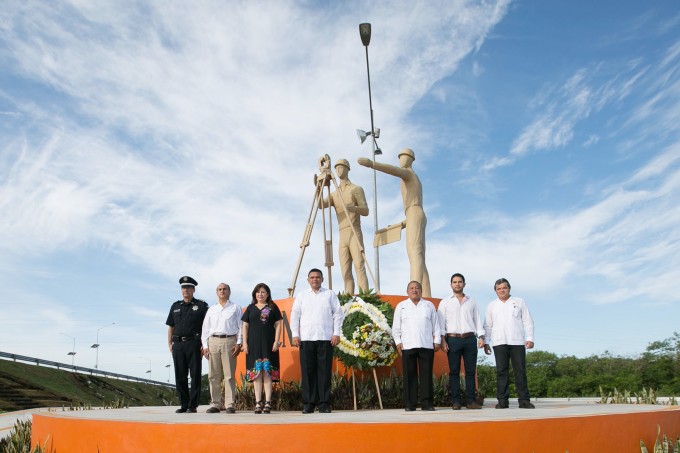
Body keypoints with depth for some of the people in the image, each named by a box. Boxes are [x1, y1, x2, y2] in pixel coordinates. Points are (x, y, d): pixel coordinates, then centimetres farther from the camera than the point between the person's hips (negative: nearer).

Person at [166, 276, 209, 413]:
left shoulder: (201, 305, 4)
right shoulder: (175, 306, 16)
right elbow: (171, 326, 18)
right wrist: (170, 343, 8)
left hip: (194, 344, -4)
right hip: (178, 344, 4)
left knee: (195, 375, -2)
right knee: (180, 376, 5)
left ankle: (193, 405, 4)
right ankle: (183, 404, 14)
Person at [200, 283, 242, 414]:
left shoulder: (236, 308, 12)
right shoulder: (211, 310, 19)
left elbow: (241, 327, 6)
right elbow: (205, 328, 16)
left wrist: (238, 344, -5)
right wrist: (205, 346, 5)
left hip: (229, 341, -3)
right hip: (213, 341, 3)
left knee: (229, 375, -5)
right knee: (214, 375, 1)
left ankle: (229, 404, -3)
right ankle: (215, 404, 7)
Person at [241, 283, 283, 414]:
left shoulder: (272, 307, 9)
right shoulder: (250, 308, 14)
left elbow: (278, 324, 5)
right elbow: (245, 326, 12)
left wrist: (276, 341, -5)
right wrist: (244, 343, 2)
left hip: (268, 344, -2)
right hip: (254, 344, 2)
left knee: (267, 372, -5)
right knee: (256, 373, 0)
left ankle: (268, 402, -5)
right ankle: (258, 403, 2)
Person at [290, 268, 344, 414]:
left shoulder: (330, 295, 12)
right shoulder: (301, 296, 15)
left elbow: (338, 314, 8)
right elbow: (295, 315, 11)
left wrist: (336, 333, -1)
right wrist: (295, 335, 1)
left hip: (326, 338, -1)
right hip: (306, 338, 1)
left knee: (325, 371, -2)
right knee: (308, 371, -1)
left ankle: (324, 403, 4)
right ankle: (308, 403, 6)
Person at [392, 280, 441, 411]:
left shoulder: (429, 305, 15)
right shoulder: (401, 306, 13)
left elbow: (436, 325, 13)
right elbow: (396, 327, 11)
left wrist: (437, 341, 5)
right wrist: (398, 342, 1)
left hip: (427, 345, 1)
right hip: (407, 346, -1)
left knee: (427, 374, 0)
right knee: (409, 375, -1)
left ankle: (427, 403, 5)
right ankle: (409, 404, 4)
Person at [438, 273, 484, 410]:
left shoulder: (471, 302, 18)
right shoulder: (445, 302, 11)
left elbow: (478, 320, 15)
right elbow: (441, 322, 5)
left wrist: (481, 337, 2)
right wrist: (442, 340, -6)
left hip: (470, 339, 2)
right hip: (453, 339, -2)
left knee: (471, 371, 0)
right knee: (454, 371, -2)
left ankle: (471, 400, 4)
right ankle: (455, 401, 0)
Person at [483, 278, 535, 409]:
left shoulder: (519, 302, 11)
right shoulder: (492, 305, 15)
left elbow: (528, 322, 7)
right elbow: (488, 325, 15)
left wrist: (530, 338, -3)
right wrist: (486, 342, 7)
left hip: (517, 342, -1)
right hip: (499, 343, 1)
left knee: (520, 371, -2)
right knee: (501, 372, -1)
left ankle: (524, 400, 2)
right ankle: (502, 401, 2)